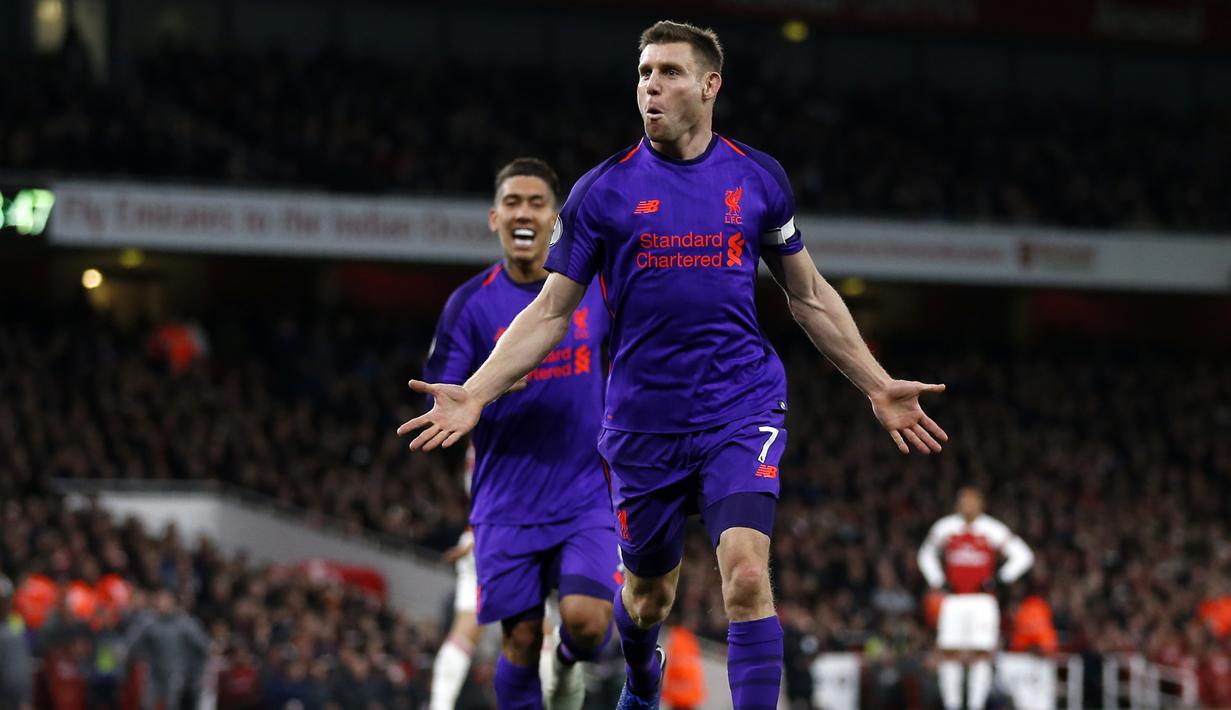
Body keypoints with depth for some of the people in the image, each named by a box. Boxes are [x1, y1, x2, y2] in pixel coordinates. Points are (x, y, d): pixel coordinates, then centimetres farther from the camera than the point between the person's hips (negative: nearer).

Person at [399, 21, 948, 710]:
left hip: (742, 412, 0)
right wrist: (475, 394, -10)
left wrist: (879, 387, 12)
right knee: (649, 592, 14)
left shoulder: (759, 179, 3)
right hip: (644, 418, 0)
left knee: (747, 574, -20)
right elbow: (552, 310, 1)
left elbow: (809, 295, 14)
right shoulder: (604, 189, -1)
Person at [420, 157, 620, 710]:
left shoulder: (595, 288, 1)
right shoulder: (471, 304, -3)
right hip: (508, 503, 0)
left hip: (586, 494, 0)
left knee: (587, 621, -17)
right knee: (520, 639, -1)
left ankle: (566, 662, 18)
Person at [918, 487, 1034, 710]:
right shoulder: (944, 527, 6)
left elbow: (1023, 556, 3)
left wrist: (998, 579, -6)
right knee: (949, 654, -3)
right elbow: (926, 555, 22)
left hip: (982, 600, -2)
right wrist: (938, 581, 8)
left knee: (981, 654, -9)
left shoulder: (993, 529, -1)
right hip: (953, 601, 2)